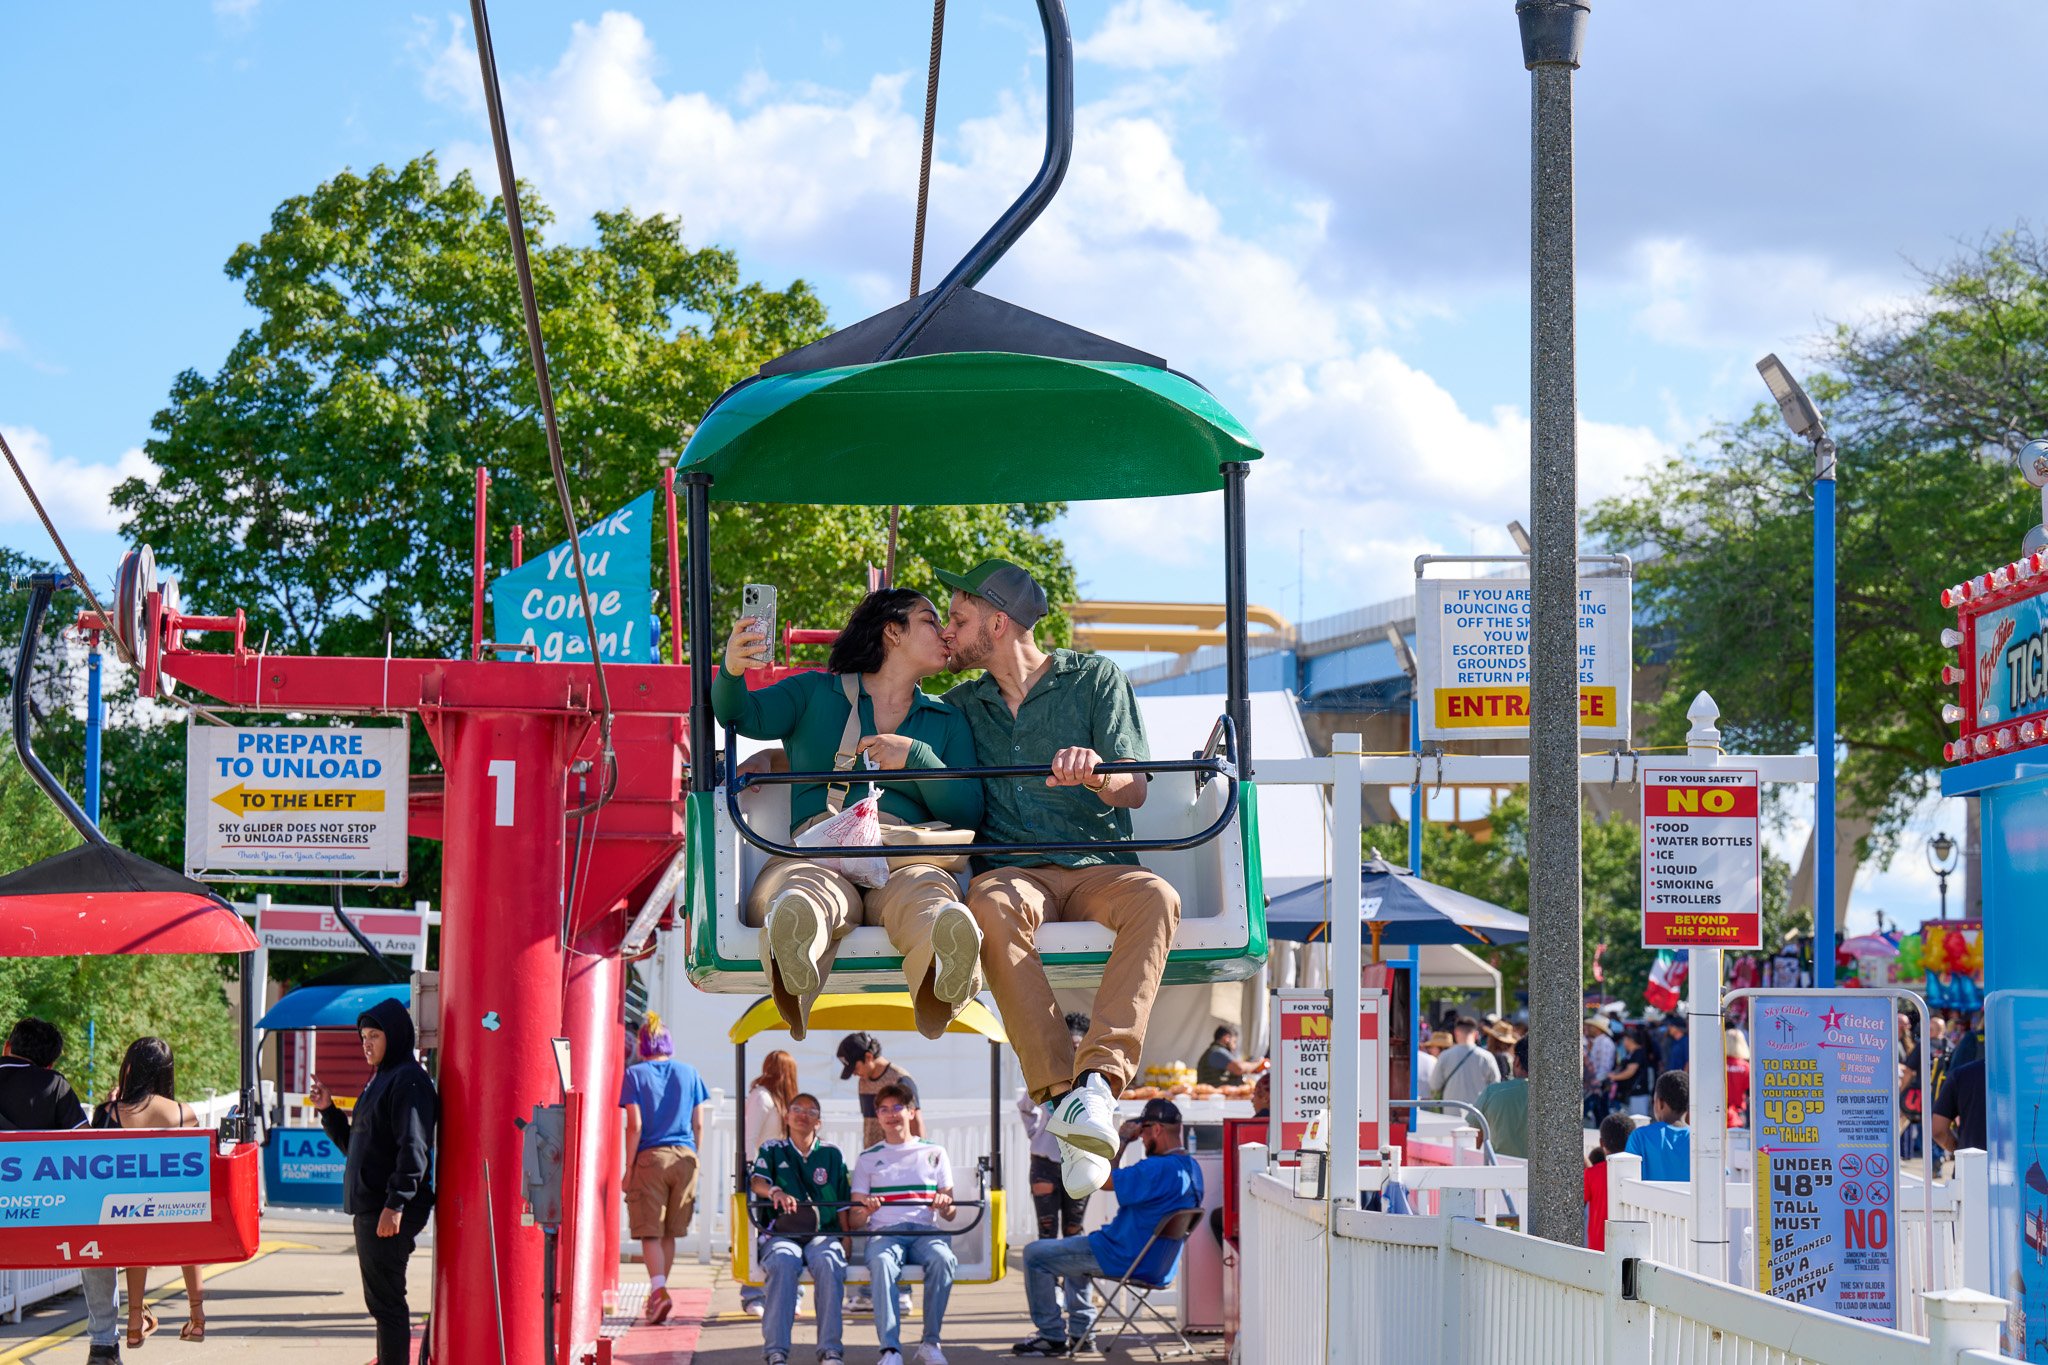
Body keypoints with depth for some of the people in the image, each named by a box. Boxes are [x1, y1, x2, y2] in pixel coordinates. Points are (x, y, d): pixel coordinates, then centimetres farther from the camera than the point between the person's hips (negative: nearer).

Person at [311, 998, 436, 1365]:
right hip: (369, 1208, 10)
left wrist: (396, 1204, -26)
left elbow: (413, 1148, -21)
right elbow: (354, 1142, 27)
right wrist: (328, 1110, 14)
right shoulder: (380, 1080, 20)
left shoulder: (409, 1080, -12)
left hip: (390, 1213, -10)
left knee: (385, 1300, -9)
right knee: (381, 1300, 14)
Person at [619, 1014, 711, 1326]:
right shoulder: (688, 1072, 8)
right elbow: (698, 1124, 7)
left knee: (650, 1232, -2)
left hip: (650, 1158, -3)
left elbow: (635, 1126, -7)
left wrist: (629, 1168, -3)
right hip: (684, 1158, 3)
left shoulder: (635, 1074, -1)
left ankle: (659, 1290, -21)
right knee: (669, 1233, 13)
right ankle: (657, 1294, 20)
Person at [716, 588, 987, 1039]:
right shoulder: (815, 693, 27)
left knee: (925, 892, -40)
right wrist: (732, 672, -13)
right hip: (818, 852, -1)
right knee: (805, 891, -41)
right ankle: (793, 968, -77)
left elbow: (967, 814, 17)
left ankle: (944, 972, -77)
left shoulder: (947, 722, 30)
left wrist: (916, 756, 2)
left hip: (904, 856, 1)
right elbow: (746, 716, 9)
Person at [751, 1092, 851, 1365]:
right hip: (781, 1234, -1)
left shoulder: (832, 1155, 20)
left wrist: (846, 1243, 6)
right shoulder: (772, 1150, 17)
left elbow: (843, 1205, 18)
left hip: (823, 1234, 1)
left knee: (829, 1264, -35)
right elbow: (757, 1182, -2)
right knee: (783, 1264, -36)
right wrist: (775, 1192, -26)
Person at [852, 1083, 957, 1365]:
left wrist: (944, 1205, -10)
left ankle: (930, 1342, -28)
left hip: (926, 1231, 1)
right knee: (881, 1262, -38)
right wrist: (865, 1208, -13)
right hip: (884, 1233, -1)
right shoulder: (867, 1159, 19)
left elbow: (949, 1214, 15)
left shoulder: (934, 1153, 19)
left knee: (943, 1258, -36)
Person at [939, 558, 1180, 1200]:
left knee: (1155, 899, -37)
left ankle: (1099, 1078, -50)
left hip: (1097, 866, -1)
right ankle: (1063, 1092, -46)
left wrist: (1097, 776, -22)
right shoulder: (961, 707, 21)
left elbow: (1135, 790, 2)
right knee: (992, 904, -38)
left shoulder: (1096, 679, 11)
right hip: (1014, 868, 1)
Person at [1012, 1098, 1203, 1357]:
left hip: (1126, 1259, -10)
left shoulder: (1160, 1169, -27)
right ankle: (1080, 1334, 31)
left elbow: (1101, 1179, -25)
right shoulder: (1191, 1168, 5)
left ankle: (1053, 1337, 4)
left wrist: (1121, 1139, -15)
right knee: (1075, 1248, 36)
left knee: (1035, 1255, -3)